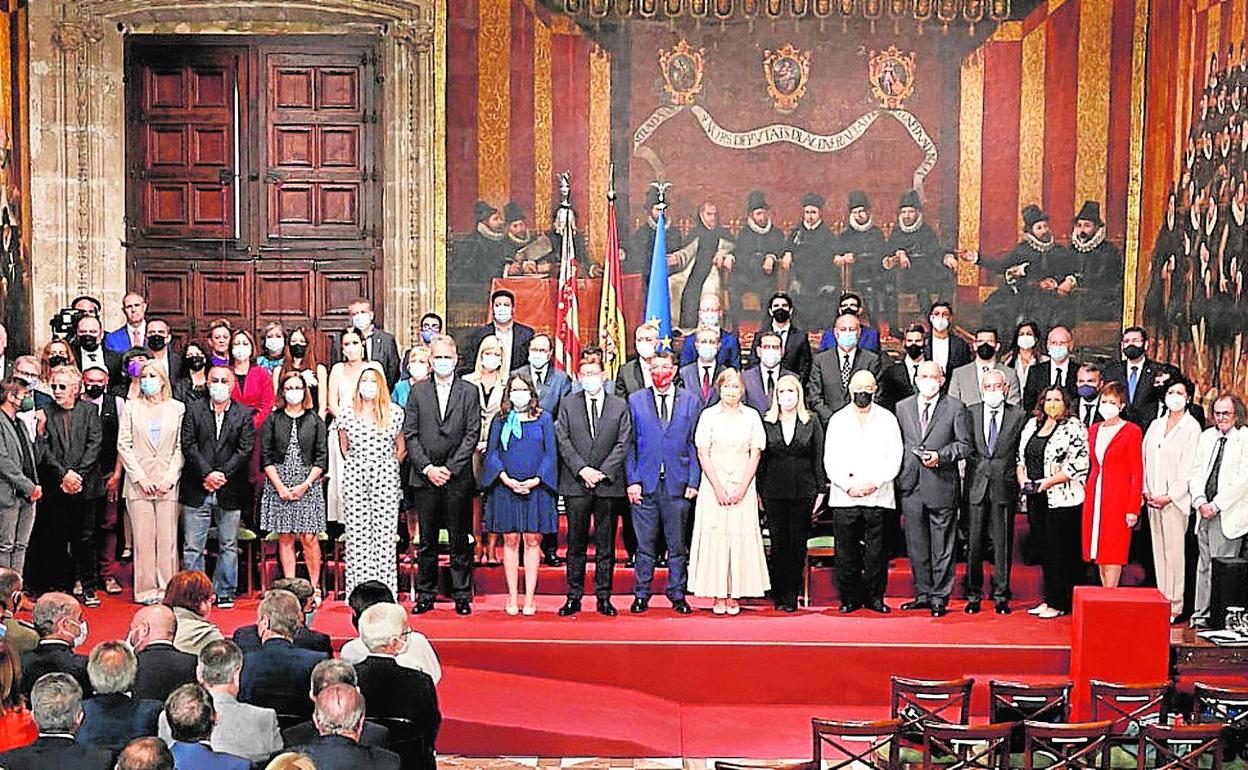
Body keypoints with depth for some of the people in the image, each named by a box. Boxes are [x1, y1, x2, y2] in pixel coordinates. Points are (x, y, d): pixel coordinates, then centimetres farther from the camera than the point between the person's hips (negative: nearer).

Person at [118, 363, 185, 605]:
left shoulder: (177, 408, 7)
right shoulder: (132, 408, 9)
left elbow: (181, 447, 3)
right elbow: (123, 445, 4)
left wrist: (170, 478, -6)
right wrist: (140, 478, -5)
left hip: (168, 483, 0)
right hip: (139, 483, 0)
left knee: (168, 539, -2)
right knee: (143, 539, 0)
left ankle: (167, 589, 4)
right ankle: (146, 590, 5)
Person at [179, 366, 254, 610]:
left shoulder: (244, 414, 5)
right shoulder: (193, 410, 5)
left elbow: (245, 450, -2)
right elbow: (188, 445, -2)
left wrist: (222, 475, -12)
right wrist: (207, 474, -13)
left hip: (230, 491, 0)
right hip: (197, 490, 0)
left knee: (228, 546, 7)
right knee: (192, 546, 1)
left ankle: (224, 592, 15)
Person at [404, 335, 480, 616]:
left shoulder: (469, 391, 4)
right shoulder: (418, 391, 8)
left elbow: (472, 434, -2)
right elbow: (410, 434, 4)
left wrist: (450, 468, -9)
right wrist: (427, 467, -7)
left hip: (457, 477, -1)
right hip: (425, 477, 1)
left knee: (459, 540, 3)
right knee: (427, 540, 7)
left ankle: (462, 596, 10)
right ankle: (425, 596, 14)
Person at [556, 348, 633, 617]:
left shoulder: (620, 406, 7)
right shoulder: (567, 404, 7)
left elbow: (623, 444, 1)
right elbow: (563, 441, 1)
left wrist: (603, 472, -9)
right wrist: (582, 469, -11)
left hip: (608, 484, 0)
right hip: (576, 484, 0)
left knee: (606, 545, 4)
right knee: (576, 543, 3)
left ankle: (604, 597, 10)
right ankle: (574, 597, 9)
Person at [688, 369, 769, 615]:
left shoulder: (751, 416, 6)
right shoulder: (709, 415, 2)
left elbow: (755, 454, 3)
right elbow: (703, 454, -2)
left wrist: (742, 488, -6)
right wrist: (718, 488, -9)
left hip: (743, 486, 1)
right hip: (714, 486, -1)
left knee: (741, 537, -1)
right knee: (715, 536, -3)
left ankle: (734, 595, 5)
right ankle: (718, 596, 3)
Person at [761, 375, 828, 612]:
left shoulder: (812, 421, 3)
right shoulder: (766, 422, 5)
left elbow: (819, 458, 4)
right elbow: (760, 459, 6)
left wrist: (821, 490, 0)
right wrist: (759, 492, 3)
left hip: (803, 491, 0)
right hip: (774, 491, 0)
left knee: (798, 544, 1)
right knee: (778, 543, 3)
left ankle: (793, 594, 8)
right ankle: (779, 594, 11)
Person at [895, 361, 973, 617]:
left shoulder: (955, 408, 2)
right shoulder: (903, 407, 12)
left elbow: (964, 444, 1)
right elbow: (897, 443, 15)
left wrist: (940, 456, -13)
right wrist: (899, 474, 5)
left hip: (942, 485, -3)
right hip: (911, 485, 3)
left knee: (942, 545, 0)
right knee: (916, 545, 8)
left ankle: (940, 597, 7)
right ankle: (922, 594, 18)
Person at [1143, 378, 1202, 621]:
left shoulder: (1192, 427, -2)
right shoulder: (1156, 425, 15)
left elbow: (1189, 466, -8)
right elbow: (1146, 458, 14)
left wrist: (1170, 496, -12)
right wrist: (1146, 491, 2)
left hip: (1175, 498, -5)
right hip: (1153, 498, 5)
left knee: (1174, 550, -6)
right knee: (1158, 548, 6)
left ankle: (1175, 603, -2)